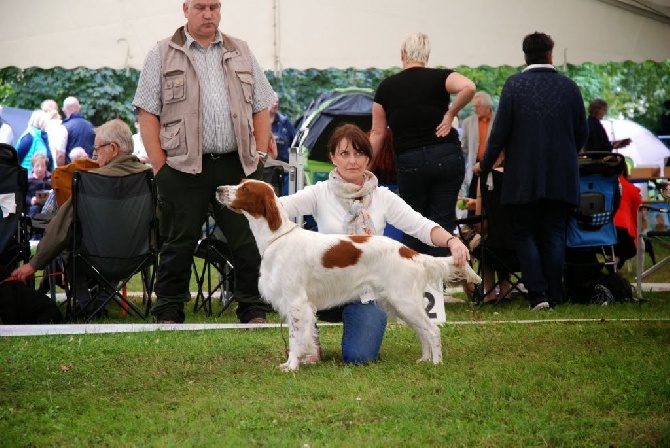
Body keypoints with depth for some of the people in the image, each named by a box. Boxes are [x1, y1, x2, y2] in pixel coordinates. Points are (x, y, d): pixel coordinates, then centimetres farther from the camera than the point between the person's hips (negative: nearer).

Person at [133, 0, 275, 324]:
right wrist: (161, 168, -7)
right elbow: (147, 114, 0)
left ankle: (254, 313, 9)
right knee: (178, 245, 3)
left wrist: (259, 159, 5)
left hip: (237, 165, 3)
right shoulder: (162, 55, 5)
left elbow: (261, 109, 15)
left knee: (249, 242, 1)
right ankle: (168, 315, 12)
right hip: (183, 168, -2)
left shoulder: (240, 52, 14)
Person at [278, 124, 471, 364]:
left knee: (359, 357, -21)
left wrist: (453, 241, -26)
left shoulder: (383, 198, 1)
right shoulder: (320, 193, -2)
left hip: (366, 295, 0)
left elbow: (421, 226, -6)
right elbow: (282, 206, -19)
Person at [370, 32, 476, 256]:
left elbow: (377, 133, 7)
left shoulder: (387, 86, 6)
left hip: (409, 162, 1)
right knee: (442, 223, 3)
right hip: (447, 157, -1)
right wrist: (450, 114, -6)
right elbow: (468, 87, -20)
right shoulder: (439, 77, 1)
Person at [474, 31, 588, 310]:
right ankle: (554, 297, 6)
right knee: (554, 236, 9)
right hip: (561, 178, 2)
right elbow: (582, 133, 7)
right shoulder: (569, 86, 1)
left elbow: (500, 131, -8)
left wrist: (485, 165, 5)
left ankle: (538, 295, -6)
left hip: (524, 177, -2)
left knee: (525, 235, 6)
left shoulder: (514, 85, -7)